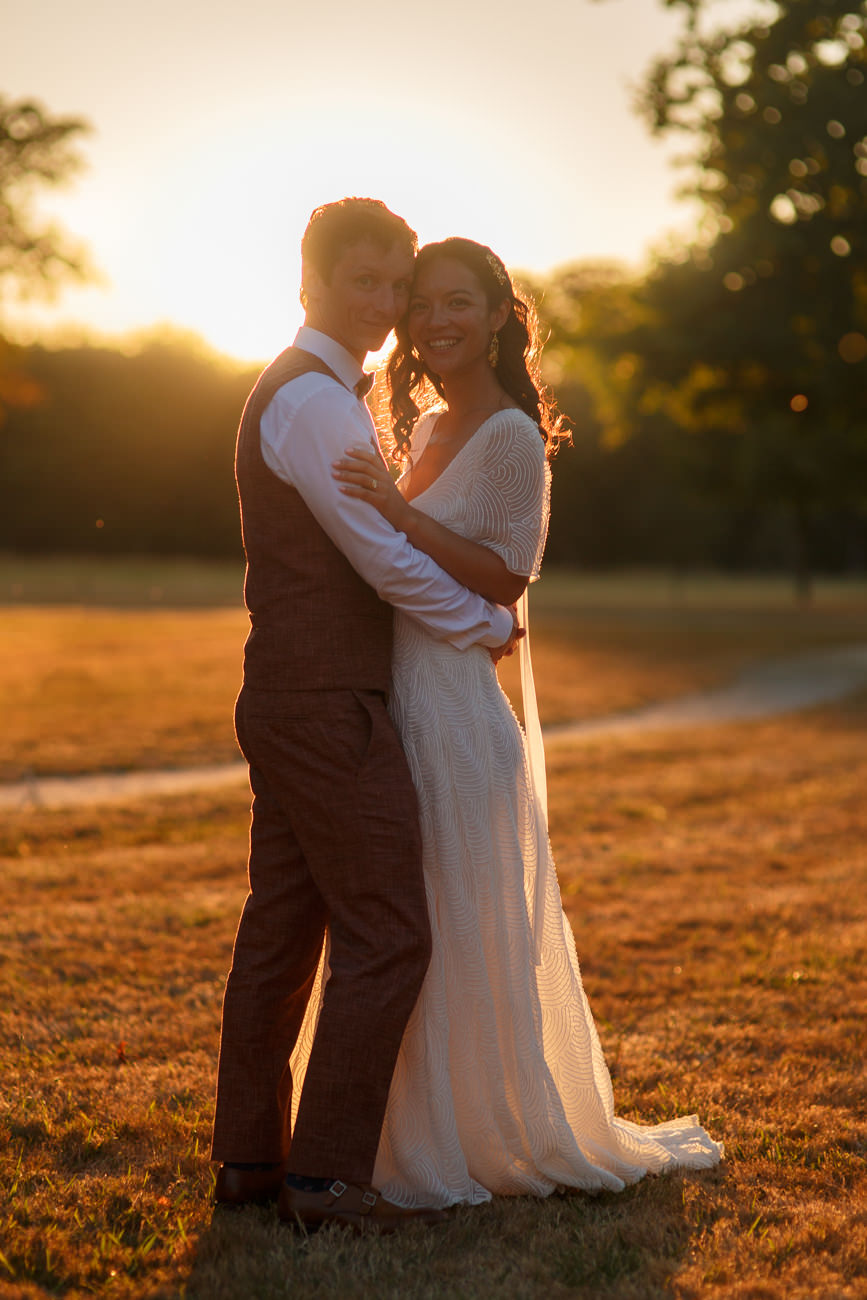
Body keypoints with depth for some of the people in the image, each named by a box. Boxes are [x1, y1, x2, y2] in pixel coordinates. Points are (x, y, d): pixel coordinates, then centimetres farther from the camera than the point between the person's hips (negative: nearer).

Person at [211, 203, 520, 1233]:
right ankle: (326, 1175, -1)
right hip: (328, 707, -10)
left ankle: (248, 1156, 19)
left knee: (280, 927, 12)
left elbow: (389, 518, 27)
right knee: (383, 936, -6)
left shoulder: (325, 393, 20)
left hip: (286, 702, 10)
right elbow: (387, 556, -17)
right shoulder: (312, 397, -14)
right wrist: (492, 625, -3)